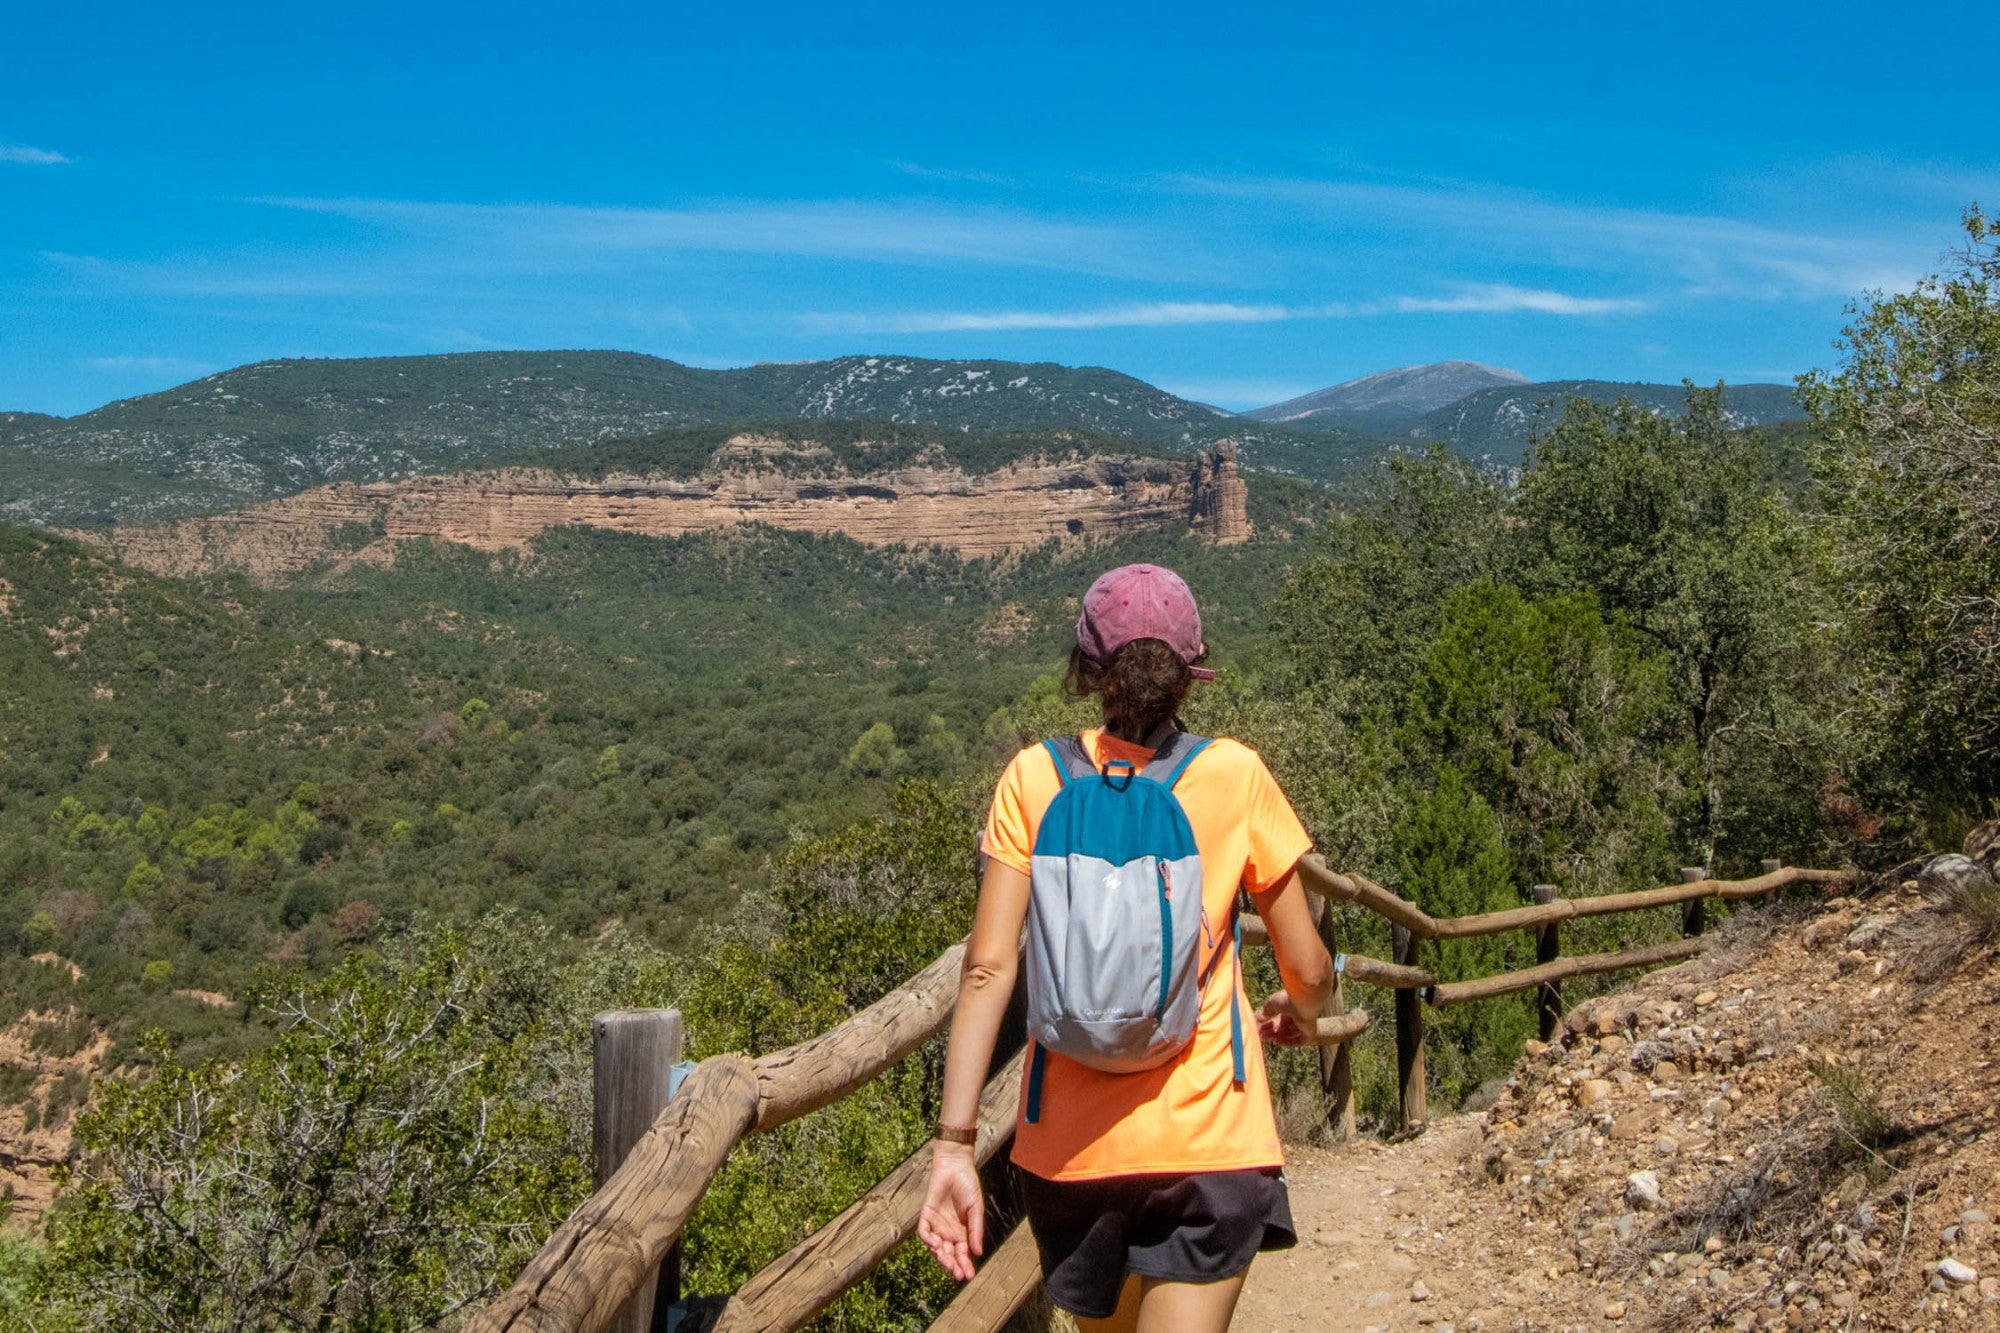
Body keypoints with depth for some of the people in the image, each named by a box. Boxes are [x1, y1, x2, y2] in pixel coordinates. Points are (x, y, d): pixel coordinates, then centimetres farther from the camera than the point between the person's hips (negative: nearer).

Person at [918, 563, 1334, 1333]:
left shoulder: (1036, 778, -3)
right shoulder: (1235, 776, -5)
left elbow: (988, 968, -10)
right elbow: (1307, 966, 0)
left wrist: (954, 1145, -8)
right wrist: (1301, 1012, 23)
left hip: (1070, 1143, 3)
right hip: (1206, 1130, -2)